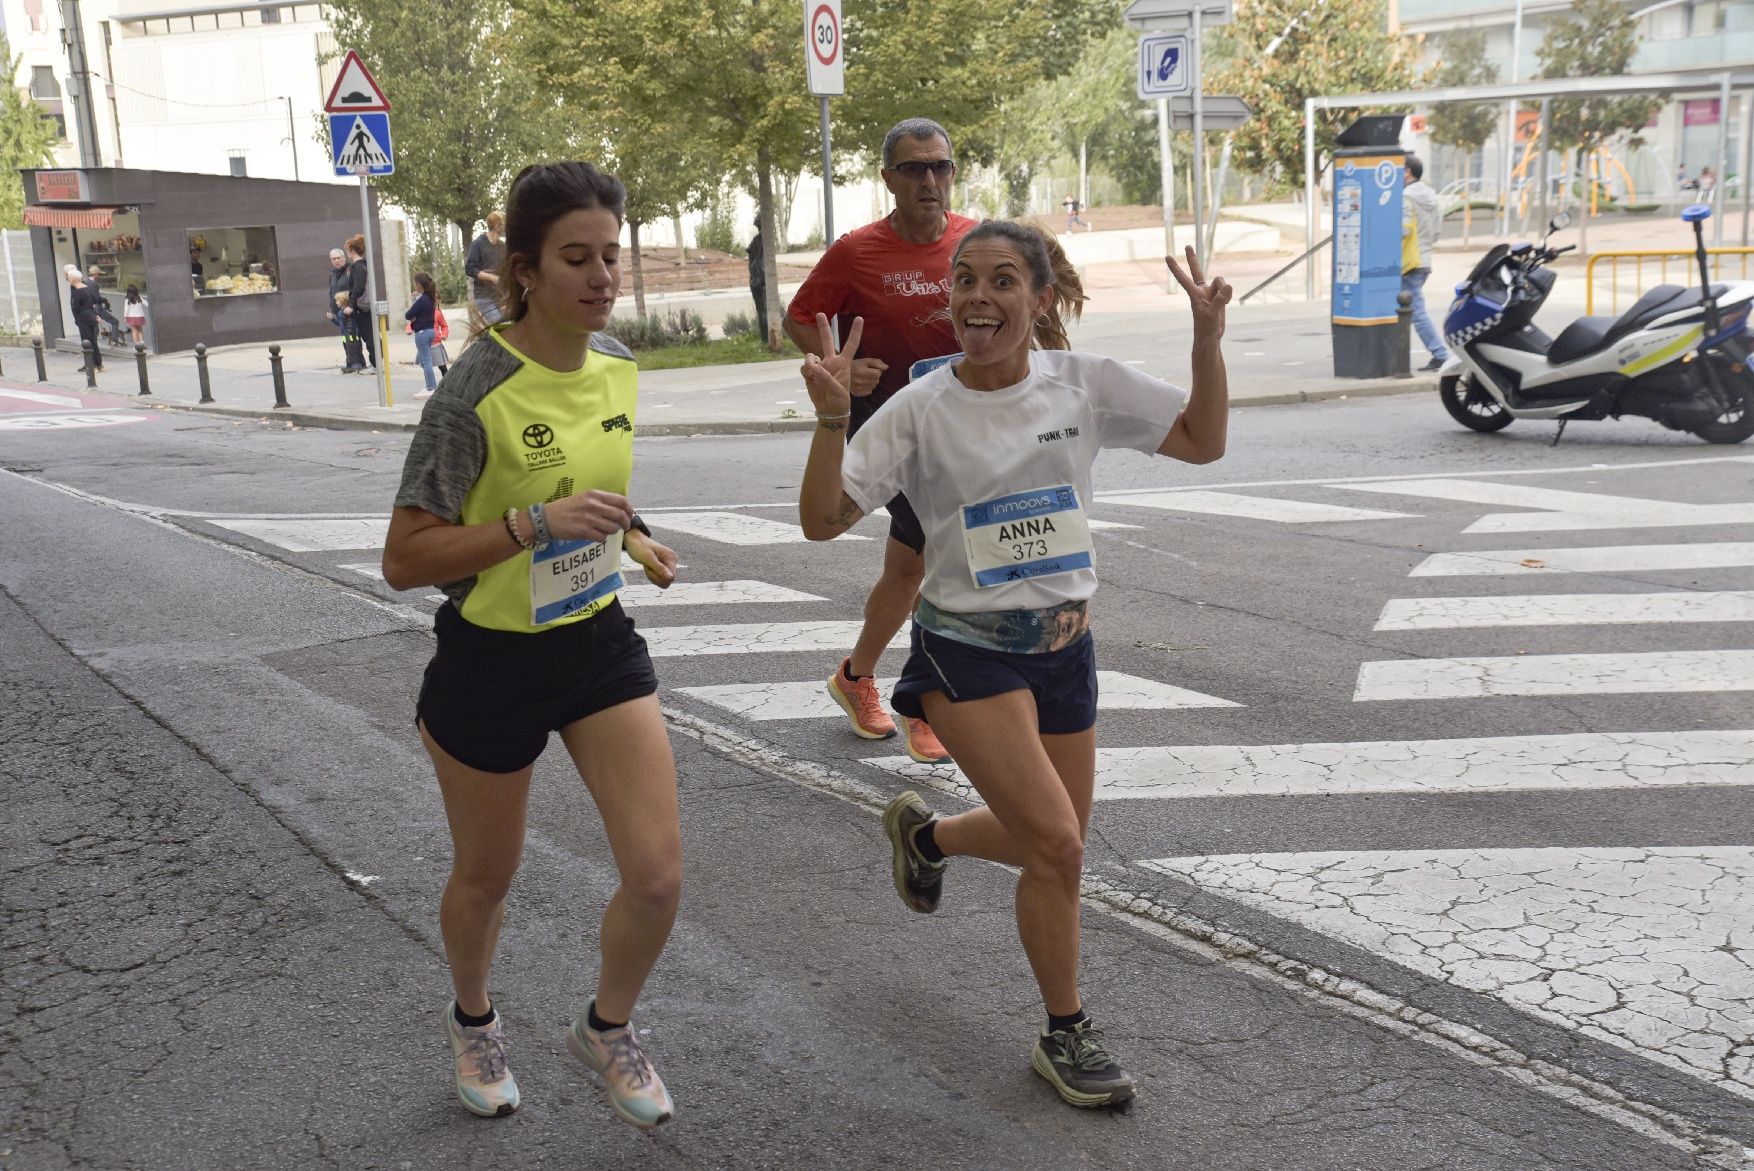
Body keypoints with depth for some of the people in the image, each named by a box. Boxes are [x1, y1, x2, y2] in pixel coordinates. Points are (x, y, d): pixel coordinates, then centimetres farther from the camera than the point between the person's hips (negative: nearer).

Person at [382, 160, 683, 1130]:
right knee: (486, 878, 17)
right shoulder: (476, 394, -23)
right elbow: (403, 559, -20)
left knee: (657, 876, -1)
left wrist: (631, 538, 1)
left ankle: (607, 1030, 29)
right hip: (491, 660, -5)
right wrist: (535, 523, -31)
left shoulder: (617, 363, -3)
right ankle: (473, 1020, 49)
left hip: (600, 640, 5)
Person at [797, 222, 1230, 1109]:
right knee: (1055, 846, -12)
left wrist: (1208, 338, -11)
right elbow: (824, 521, -12)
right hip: (967, 651, -4)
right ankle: (1067, 1035, 11)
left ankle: (924, 833, 45)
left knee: (1052, 846, 14)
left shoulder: (1085, 384, -2)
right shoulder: (919, 411, -10)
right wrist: (832, 417, -26)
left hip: (1063, 644, 5)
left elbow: (1202, 440, 2)